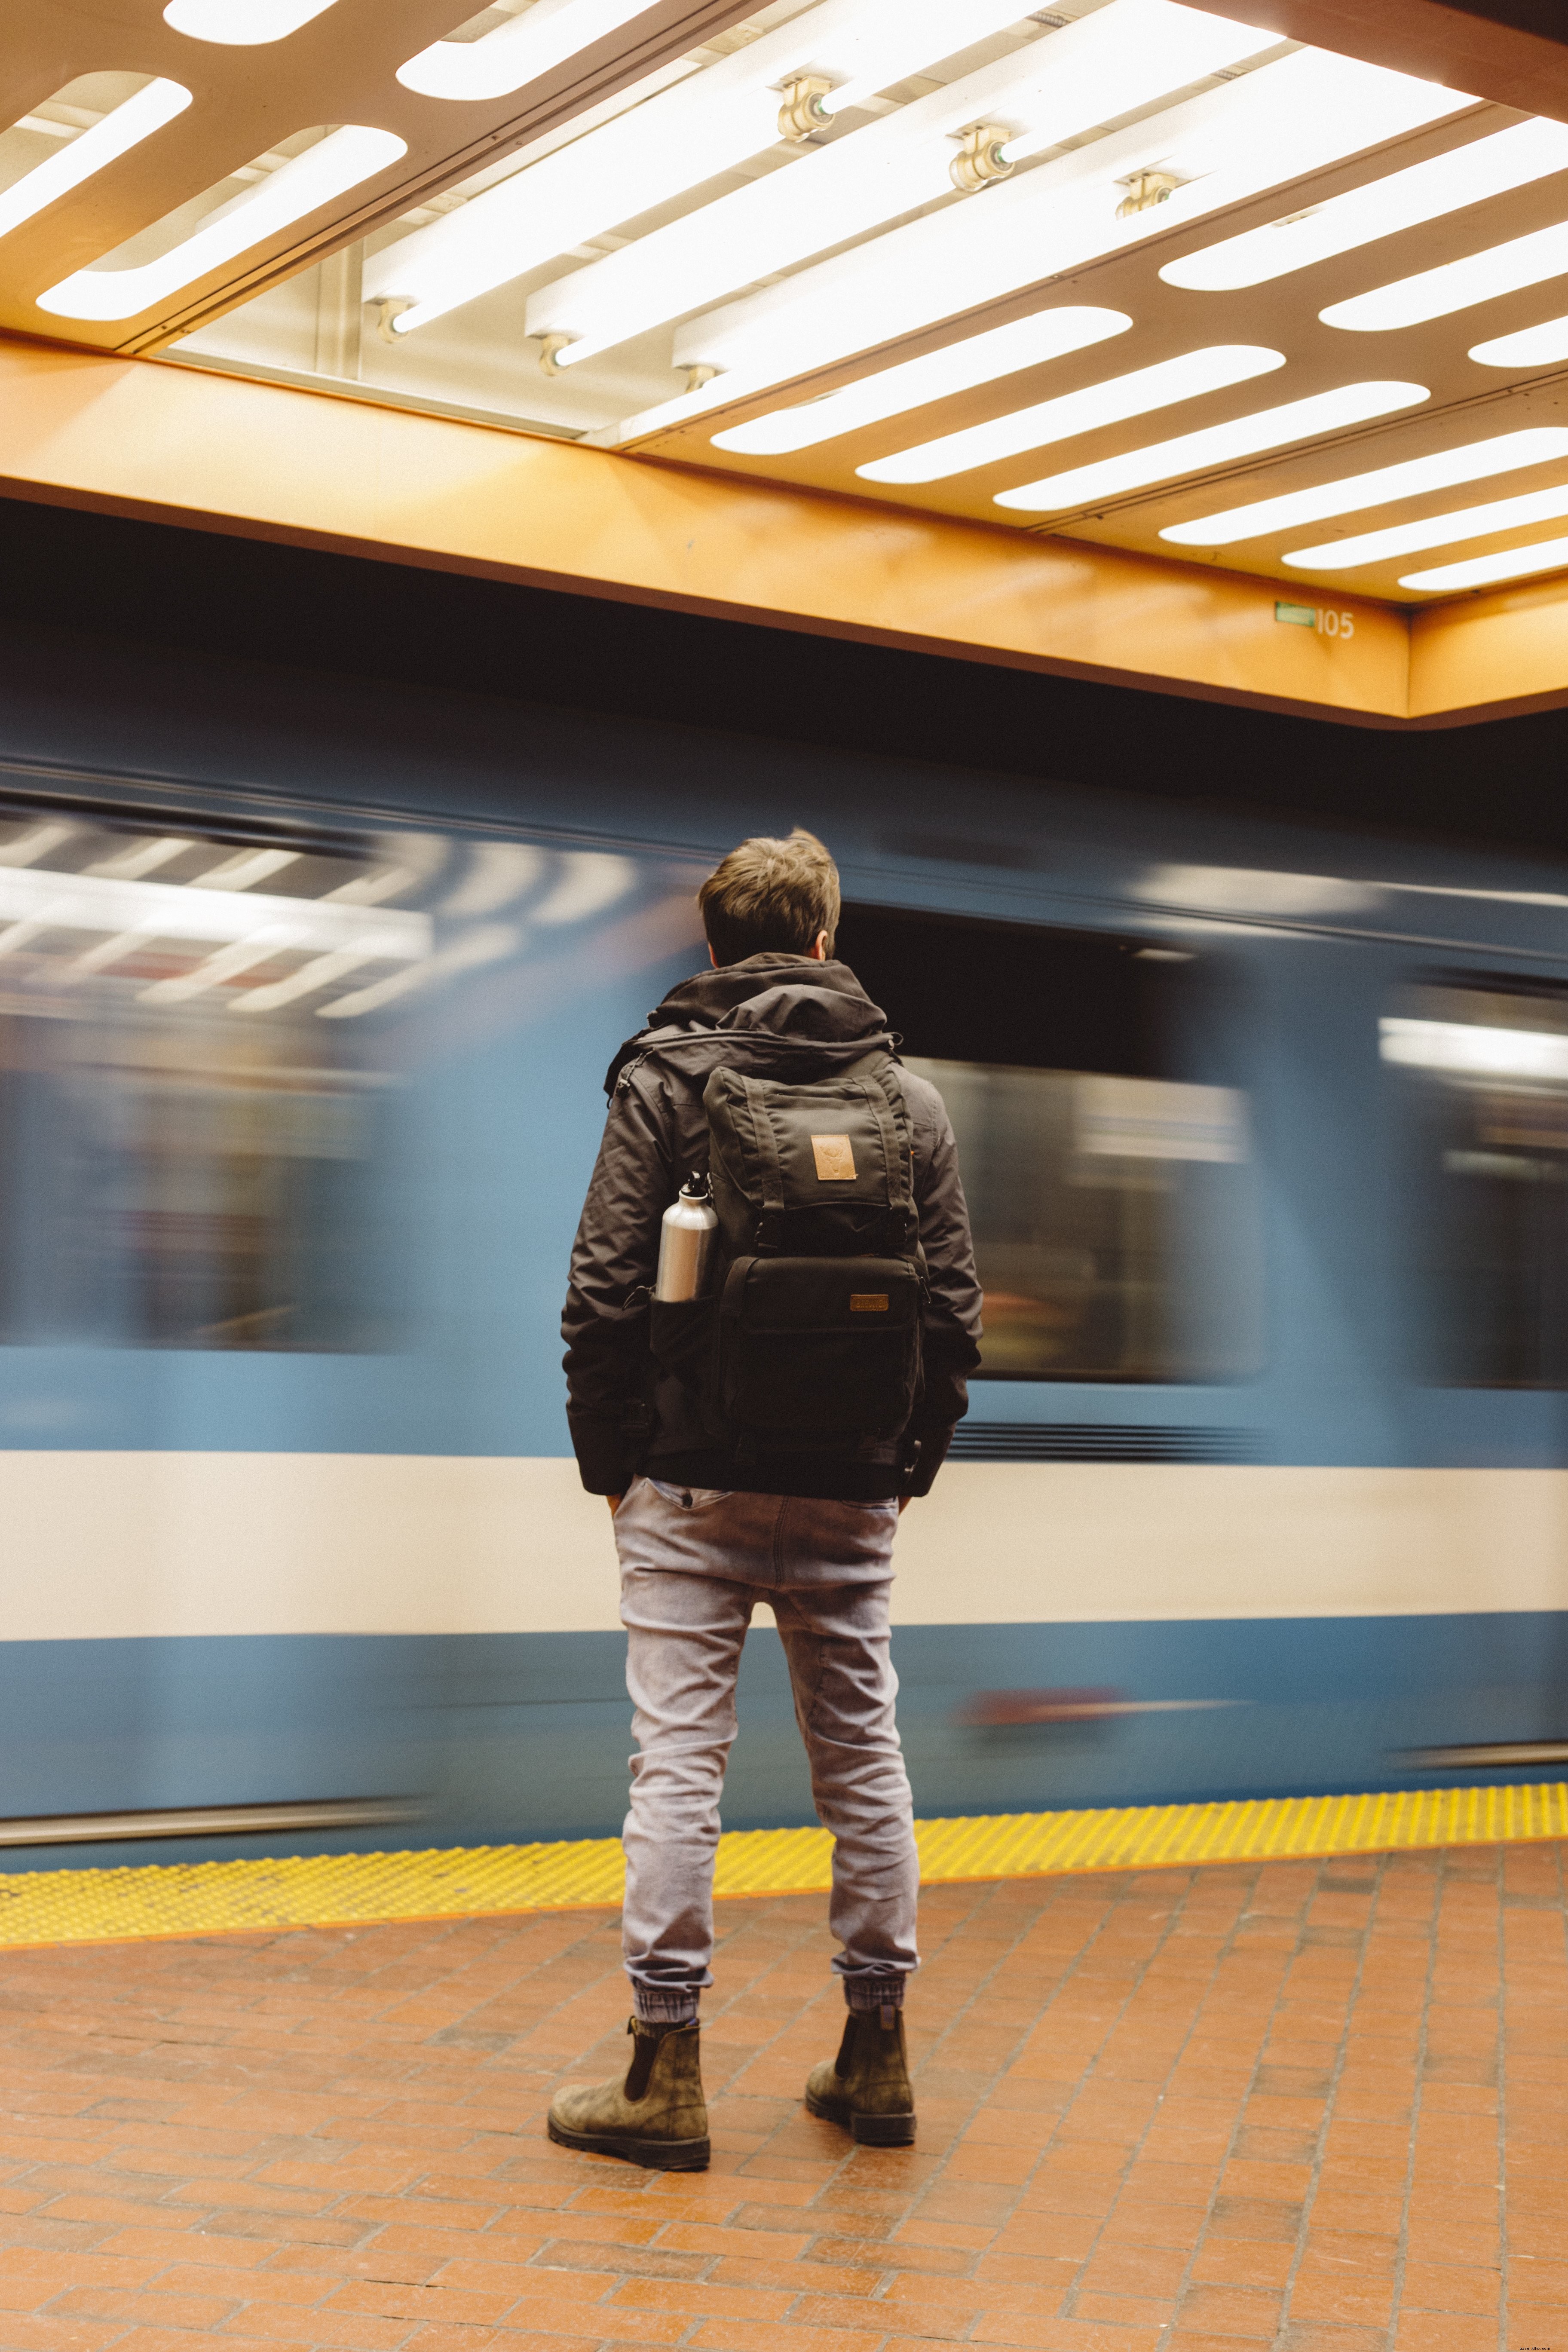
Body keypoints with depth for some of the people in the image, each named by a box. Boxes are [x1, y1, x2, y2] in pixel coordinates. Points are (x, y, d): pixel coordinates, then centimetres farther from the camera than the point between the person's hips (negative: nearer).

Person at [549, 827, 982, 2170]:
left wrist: (609, 1455, 2)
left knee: (681, 1761, -1)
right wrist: (913, 1455, 13)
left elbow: (607, 1288, -8)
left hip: (693, 1487, -3)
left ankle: (667, 2070, 2)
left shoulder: (664, 1076, -3)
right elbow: (954, 1301, 5)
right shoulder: (909, 1093, 6)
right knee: (862, 1759, 12)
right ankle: (876, 2058, 19)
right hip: (849, 1495, 3)